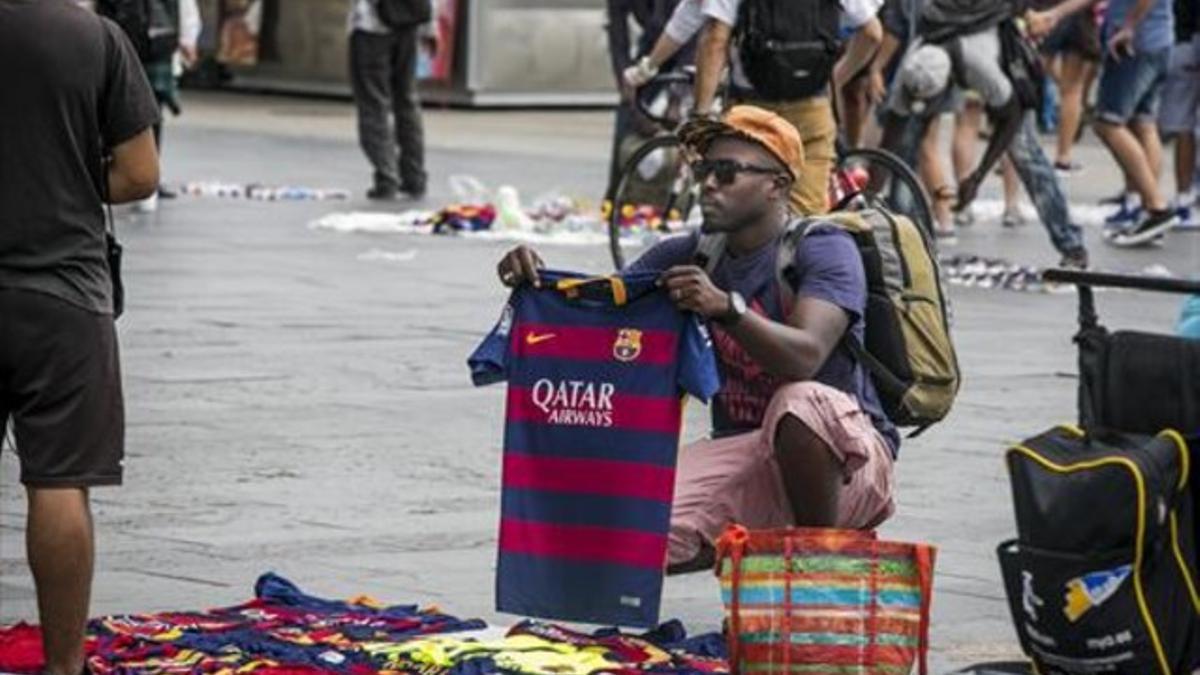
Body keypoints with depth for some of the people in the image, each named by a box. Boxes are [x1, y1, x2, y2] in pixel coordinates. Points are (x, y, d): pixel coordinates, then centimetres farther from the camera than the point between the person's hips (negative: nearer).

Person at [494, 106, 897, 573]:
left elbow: (805, 356, -30)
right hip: (745, 452, 5)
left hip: (845, 458, -5)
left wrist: (726, 307, -46)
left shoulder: (825, 249, -12)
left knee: (800, 403, -41)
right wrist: (535, 279, -19)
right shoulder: (693, 255, 8)